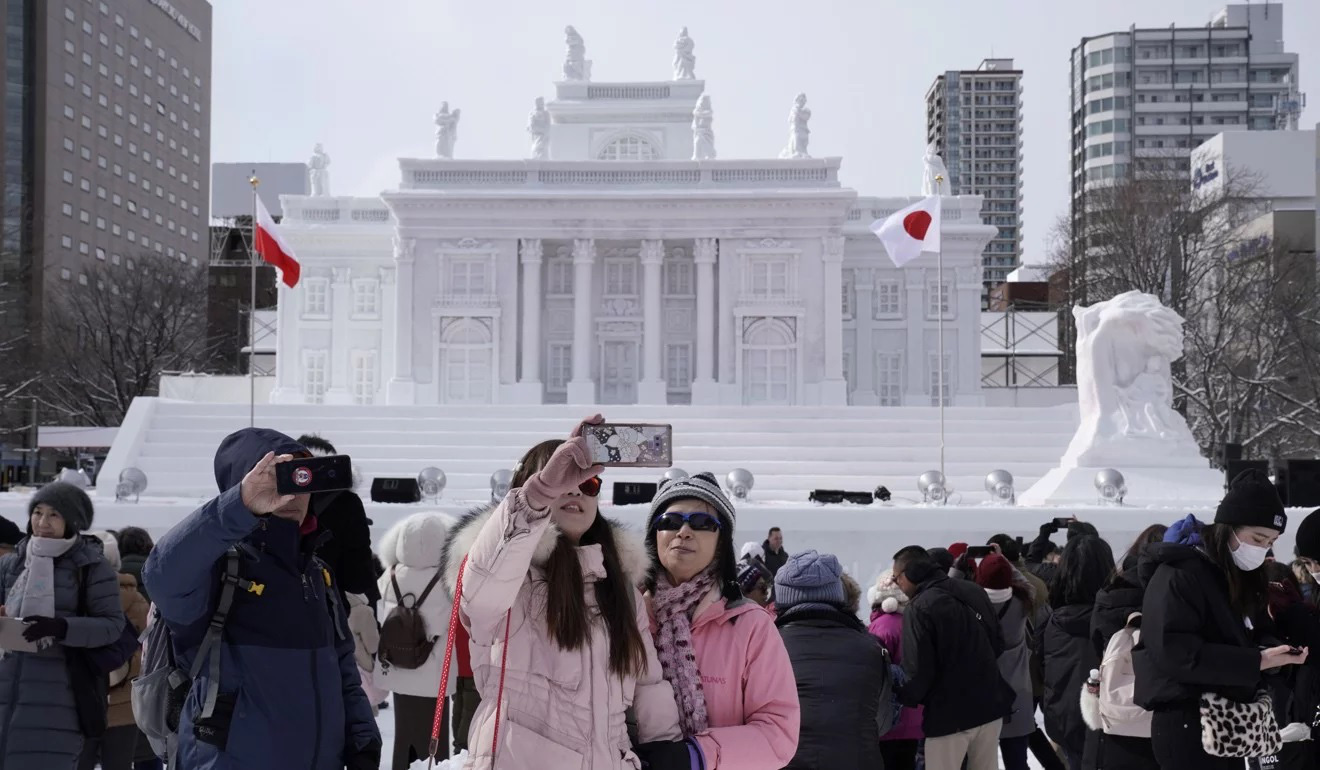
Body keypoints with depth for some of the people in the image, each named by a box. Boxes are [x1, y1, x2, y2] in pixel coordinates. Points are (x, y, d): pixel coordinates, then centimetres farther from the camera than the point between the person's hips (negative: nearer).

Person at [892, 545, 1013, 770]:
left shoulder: (920, 608, -18)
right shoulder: (974, 591, 5)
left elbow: (918, 671, -19)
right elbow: (998, 643, 14)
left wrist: (905, 698, 0)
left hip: (949, 714, -7)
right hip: (990, 705, 7)